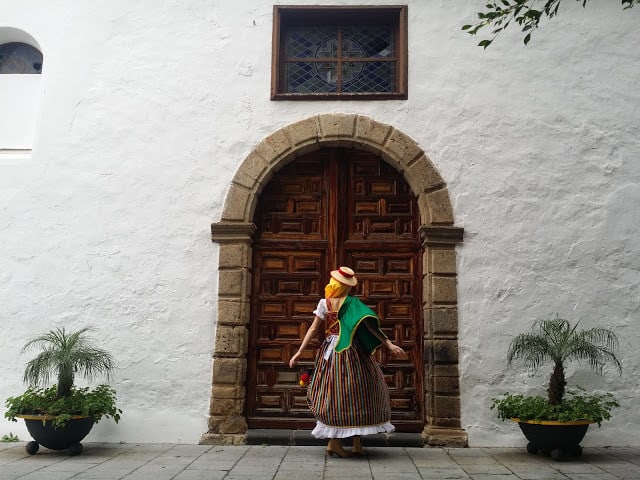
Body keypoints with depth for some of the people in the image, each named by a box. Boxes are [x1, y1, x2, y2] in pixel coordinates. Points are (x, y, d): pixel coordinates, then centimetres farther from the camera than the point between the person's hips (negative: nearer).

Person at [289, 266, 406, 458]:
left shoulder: (324, 303, -1)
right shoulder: (353, 303, -6)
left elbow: (313, 329, -1)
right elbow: (371, 326, -14)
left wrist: (299, 352, 3)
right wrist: (388, 344, -14)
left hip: (330, 352, 2)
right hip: (352, 354, -2)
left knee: (334, 394, 8)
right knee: (355, 393, 7)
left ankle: (334, 441, 8)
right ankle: (357, 443, 10)